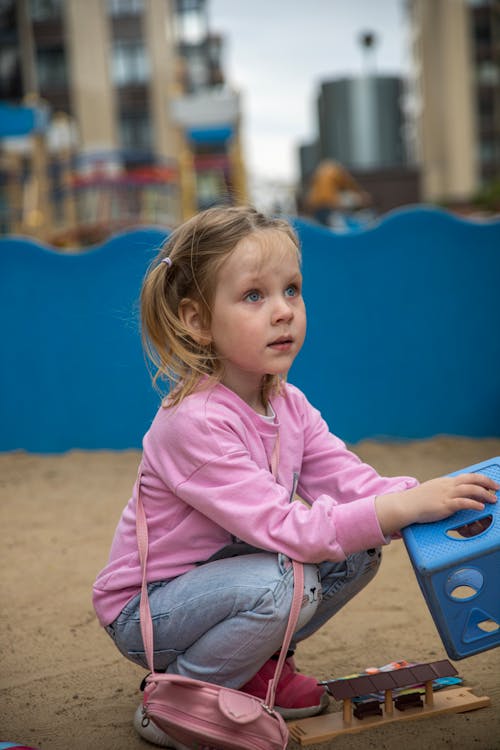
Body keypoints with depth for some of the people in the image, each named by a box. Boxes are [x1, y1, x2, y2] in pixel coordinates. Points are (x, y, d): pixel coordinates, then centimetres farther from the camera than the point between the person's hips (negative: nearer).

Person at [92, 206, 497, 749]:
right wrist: (405, 507, -37)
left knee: (358, 553, -6)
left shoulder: (288, 405, -2)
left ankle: (257, 665, 11)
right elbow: (282, 528, -33)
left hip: (226, 574, 8)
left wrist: (428, 498, -28)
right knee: (282, 580, -33)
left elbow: (349, 480, -10)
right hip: (147, 611, -8)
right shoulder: (194, 423, -29)